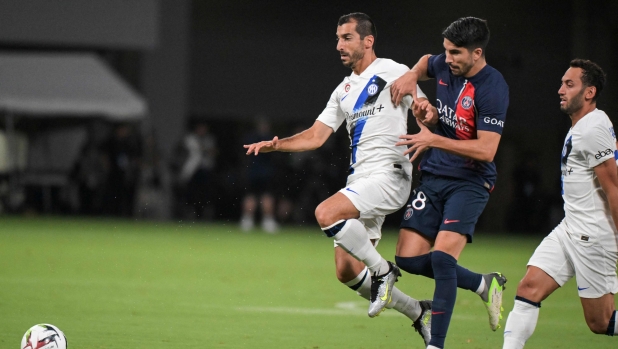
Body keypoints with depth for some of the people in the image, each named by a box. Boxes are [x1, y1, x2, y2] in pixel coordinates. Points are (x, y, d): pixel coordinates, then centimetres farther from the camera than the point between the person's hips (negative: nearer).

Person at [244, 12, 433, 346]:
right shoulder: (344, 90, 20)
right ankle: (418, 312, 14)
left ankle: (382, 270, -12)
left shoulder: (393, 73, 0)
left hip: (388, 173, -8)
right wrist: (275, 144, 3)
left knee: (326, 214, -29)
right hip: (358, 178, 8)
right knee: (347, 271, 0)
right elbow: (316, 135, 17)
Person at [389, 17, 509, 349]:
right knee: (408, 258, 1)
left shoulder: (492, 88, -19)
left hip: (470, 183, -7)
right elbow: (426, 62, 28)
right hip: (433, 177, 7)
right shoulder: (445, 66, 1)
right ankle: (483, 284, 21)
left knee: (442, 257, -21)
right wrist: (410, 76, 5)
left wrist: (434, 140, -26)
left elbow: (486, 149, -24)